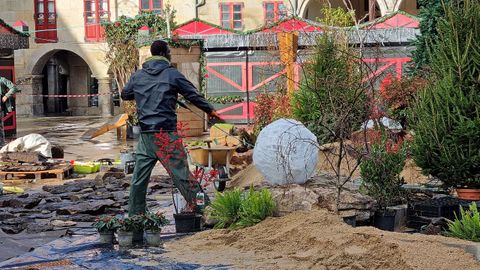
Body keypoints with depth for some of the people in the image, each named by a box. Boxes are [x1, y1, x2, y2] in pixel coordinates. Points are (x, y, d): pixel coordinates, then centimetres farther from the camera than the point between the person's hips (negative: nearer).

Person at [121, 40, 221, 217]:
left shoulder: (137, 76, 9)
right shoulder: (172, 74, -3)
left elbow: (125, 95, 24)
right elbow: (193, 95, 4)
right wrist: (210, 110, 19)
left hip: (145, 134, 4)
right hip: (166, 133, -4)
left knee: (139, 177, 9)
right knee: (181, 173, -3)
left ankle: (134, 214, 14)